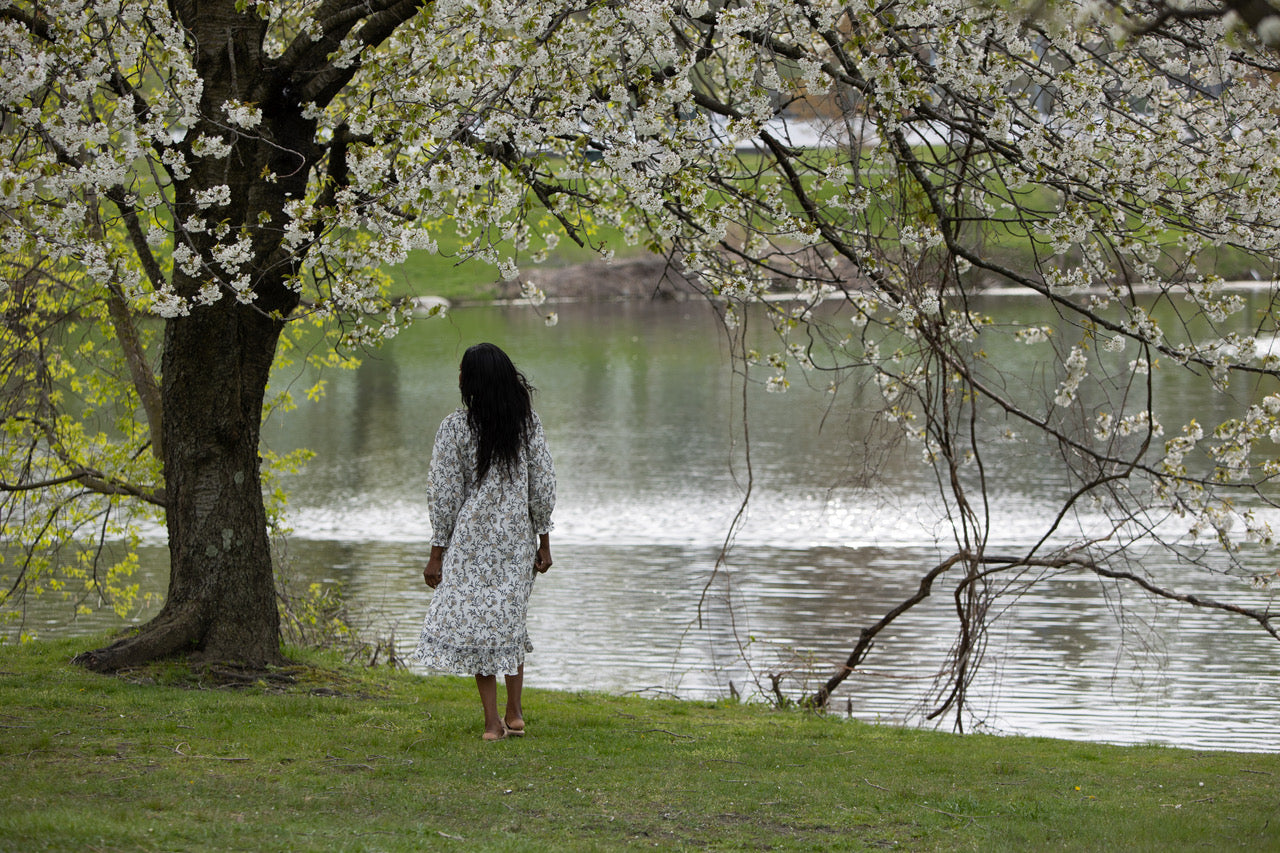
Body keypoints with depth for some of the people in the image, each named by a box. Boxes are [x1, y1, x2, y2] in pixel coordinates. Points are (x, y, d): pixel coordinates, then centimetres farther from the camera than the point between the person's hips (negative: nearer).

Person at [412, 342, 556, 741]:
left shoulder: (455, 428, -9)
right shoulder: (527, 422, 0)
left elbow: (444, 495, -6)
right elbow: (543, 487, 3)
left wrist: (437, 554, 0)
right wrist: (543, 542, 12)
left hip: (472, 539, -3)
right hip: (518, 539, 3)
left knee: (475, 622, 3)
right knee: (510, 619, 17)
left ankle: (493, 722, -1)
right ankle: (514, 713, 18)